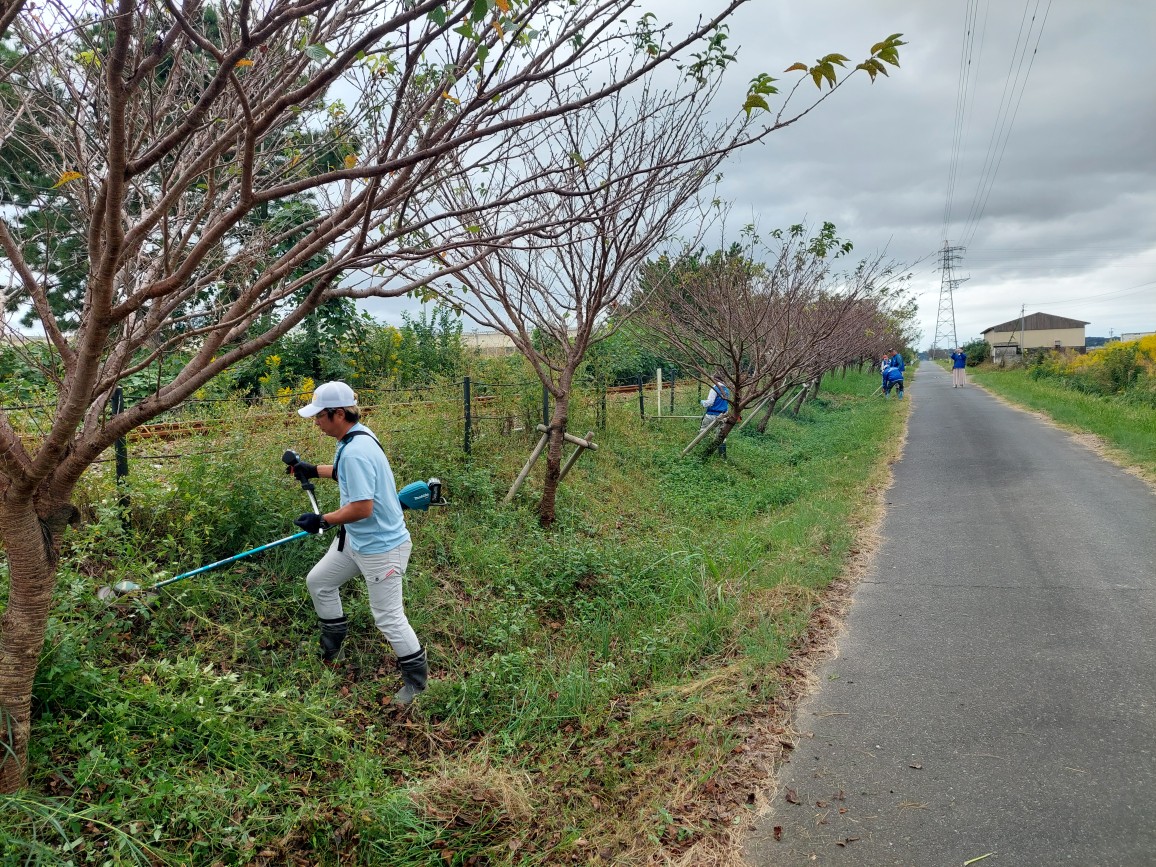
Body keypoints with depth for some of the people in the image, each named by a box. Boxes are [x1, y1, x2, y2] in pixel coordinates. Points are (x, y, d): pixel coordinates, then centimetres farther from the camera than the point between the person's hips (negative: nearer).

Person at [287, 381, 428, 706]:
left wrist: (323, 521, -19)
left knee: (389, 618, 0)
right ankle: (332, 645, 40)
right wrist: (313, 470, 23)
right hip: (355, 539, 11)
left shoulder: (355, 451, -28)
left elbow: (362, 508, -32)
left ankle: (416, 677, 18)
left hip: (381, 546, -10)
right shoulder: (356, 438, 3)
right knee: (318, 582, 21)